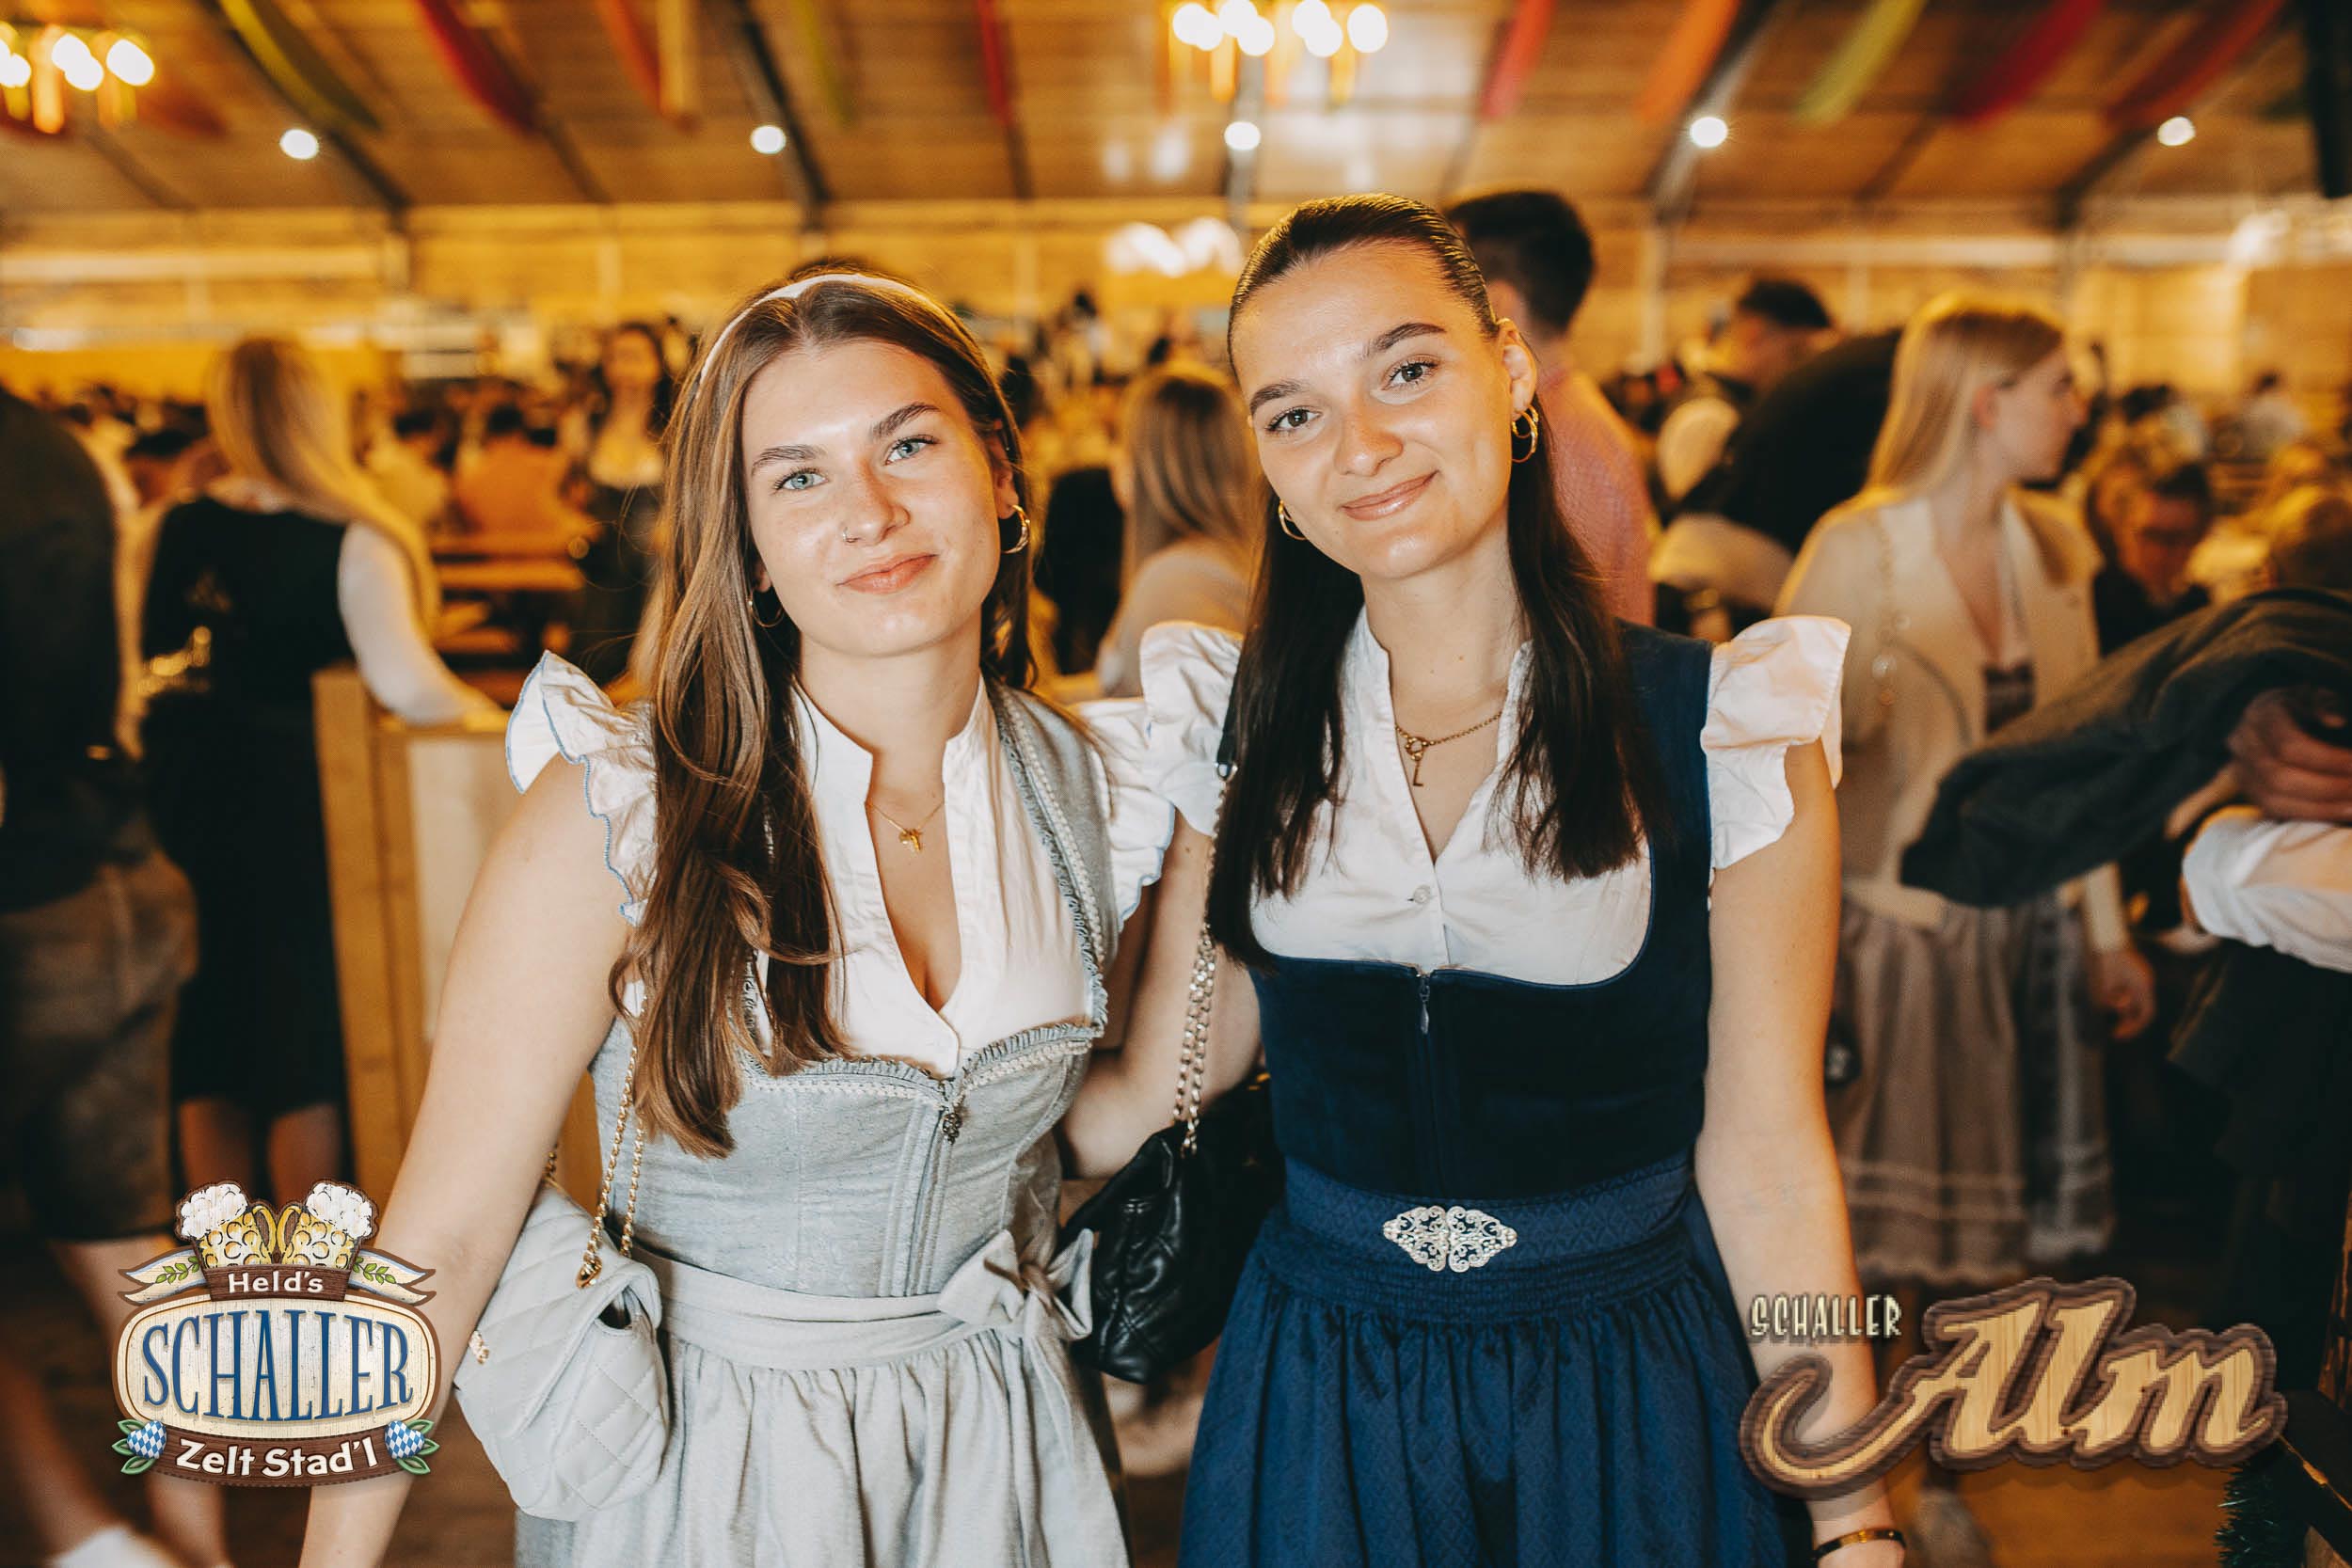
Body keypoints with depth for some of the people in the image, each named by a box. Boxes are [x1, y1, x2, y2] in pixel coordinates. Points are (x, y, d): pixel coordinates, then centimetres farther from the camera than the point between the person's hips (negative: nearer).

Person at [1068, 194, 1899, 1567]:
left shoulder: (1729, 729, -12)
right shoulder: (1231, 726, -5)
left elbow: (1767, 1163, -7)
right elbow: (1153, 1088, -1)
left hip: (1628, 1404, -1)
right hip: (1312, 1397, 2)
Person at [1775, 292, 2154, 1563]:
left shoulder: (2055, 548, 6)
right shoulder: (1854, 553, -12)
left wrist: (2106, 927, 13)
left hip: (2026, 930, 6)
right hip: (1896, 927, -6)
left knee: (1984, 1229, 14)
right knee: (1867, 1233, 4)